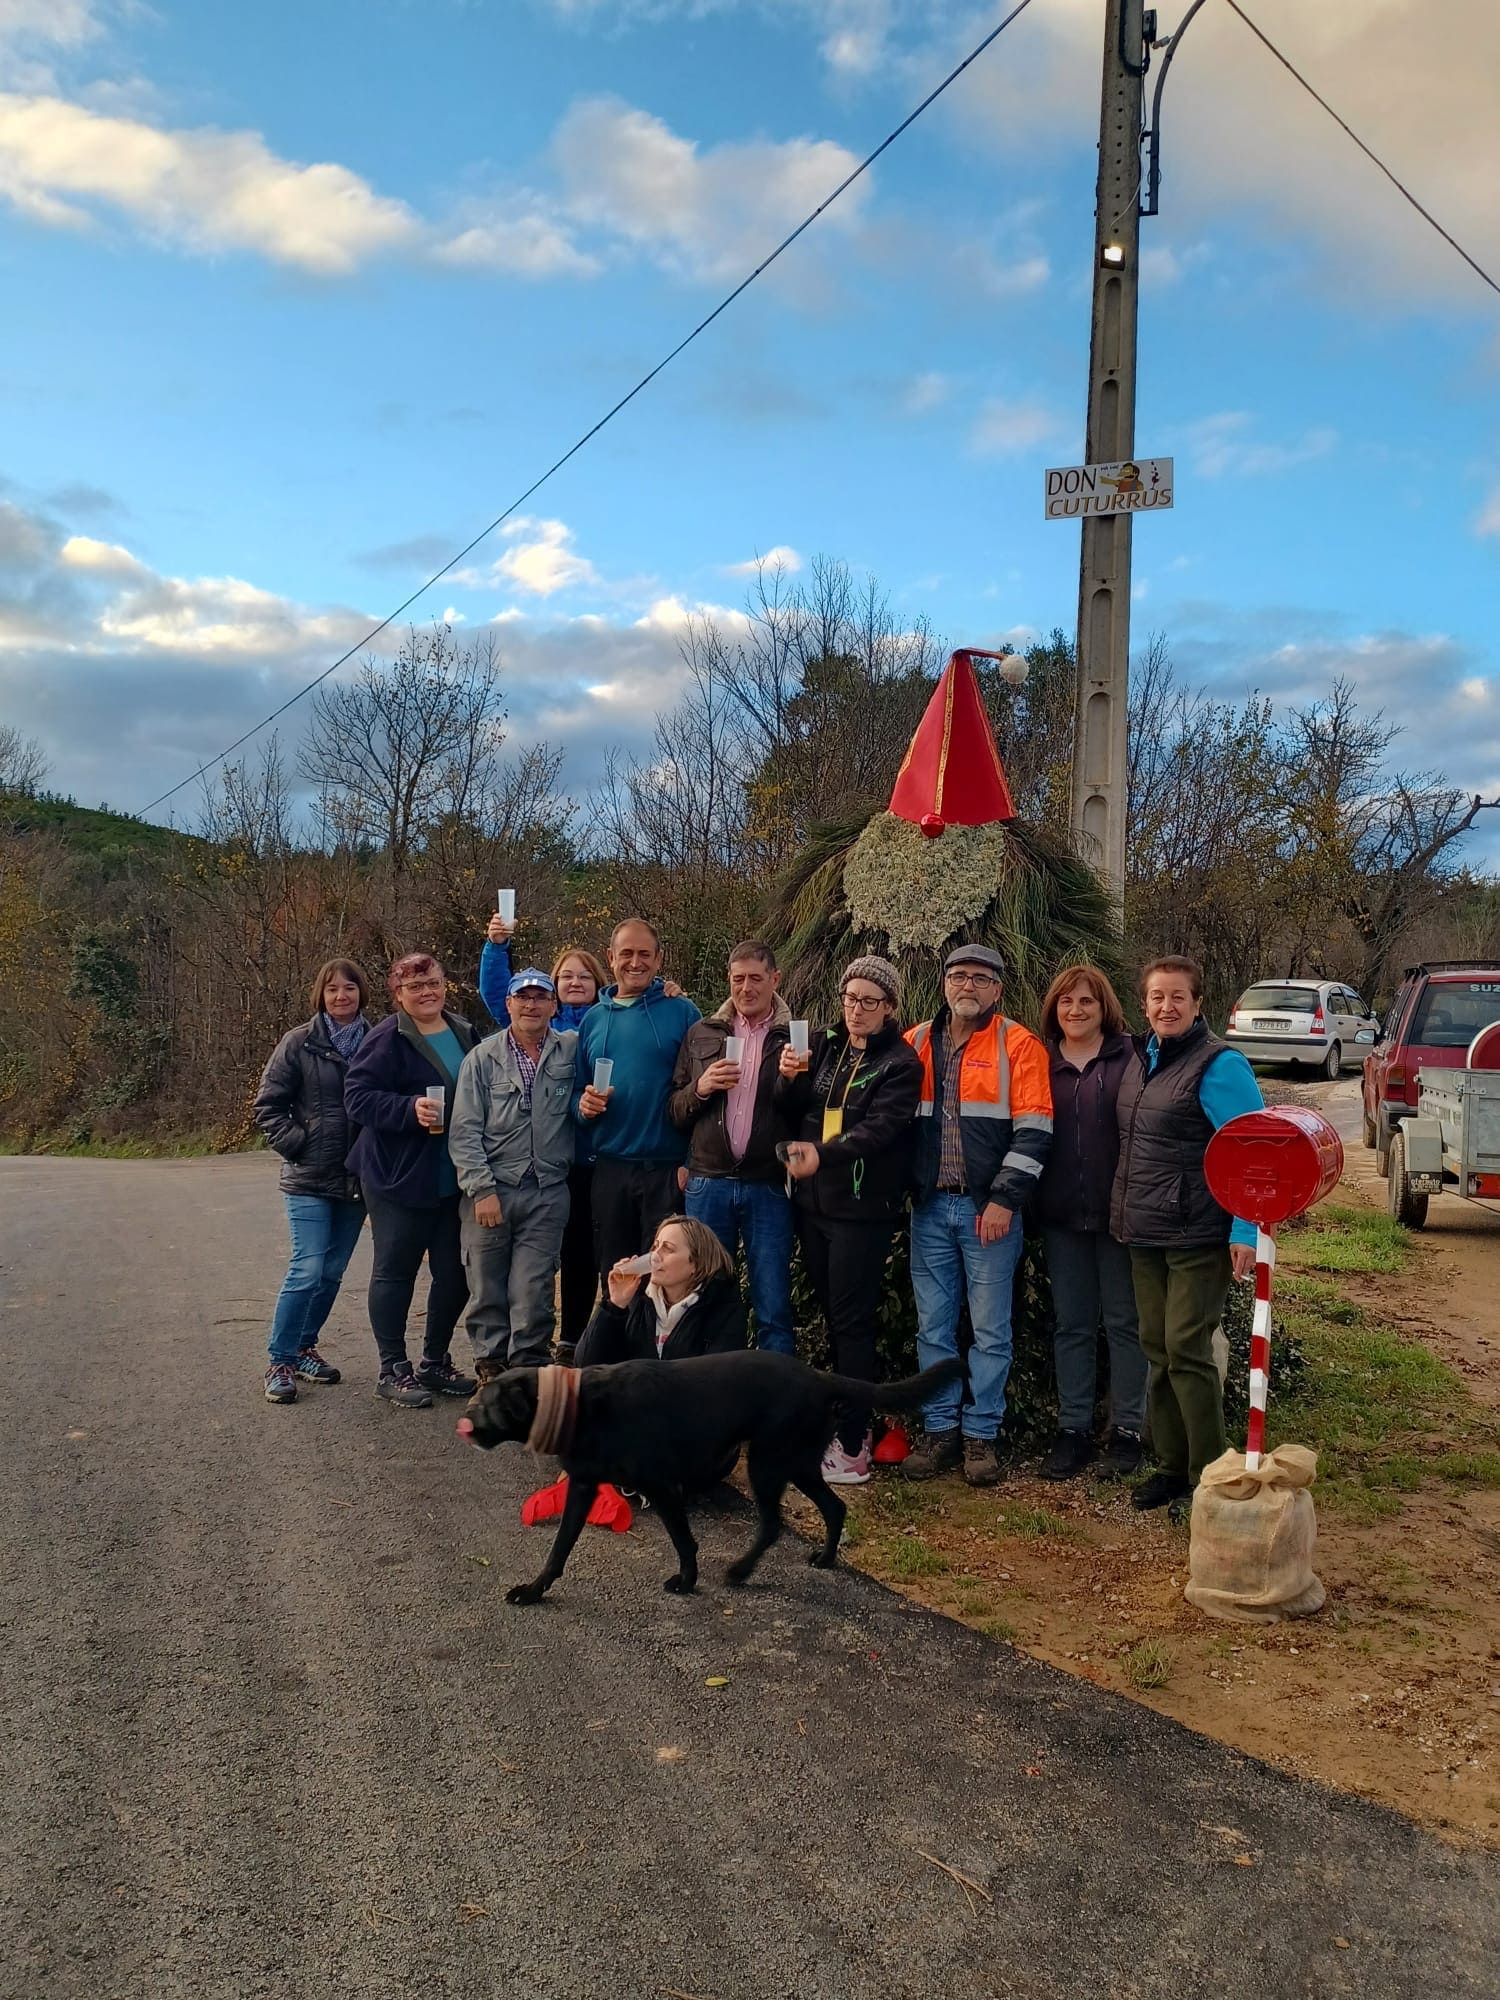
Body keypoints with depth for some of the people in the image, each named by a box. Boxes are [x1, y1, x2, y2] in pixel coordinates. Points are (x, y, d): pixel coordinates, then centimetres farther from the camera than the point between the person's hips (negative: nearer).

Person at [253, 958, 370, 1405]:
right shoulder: (300, 1043, -5)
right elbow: (268, 1105, -1)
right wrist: (297, 1145, -9)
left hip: (356, 1179, 3)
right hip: (310, 1179, -3)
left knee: (332, 1272, 11)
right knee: (308, 1270, -9)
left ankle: (304, 1348, 28)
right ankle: (280, 1362, 4)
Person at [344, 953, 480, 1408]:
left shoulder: (465, 1034, 10)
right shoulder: (387, 1039, -10)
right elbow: (357, 1096, -16)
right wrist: (410, 1110, -29)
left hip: (453, 1179, 6)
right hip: (400, 1178, -6)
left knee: (454, 1272, 10)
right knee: (395, 1271, 3)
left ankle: (435, 1364, 26)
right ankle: (393, 1370, 15)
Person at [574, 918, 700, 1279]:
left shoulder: (682, 1012, -1)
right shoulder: (593, 1018, 11)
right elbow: (577, 1090, 18)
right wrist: (583, 1105, -6)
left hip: (667, 1169, -4)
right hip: (610, 1169, 4)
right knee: (612, 1276, 12)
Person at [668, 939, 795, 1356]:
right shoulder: (701, 1034, 11)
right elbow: (674, 1112, 11)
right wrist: (700, 1088, -8)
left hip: (768, 1186, -2)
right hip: (708, 1184, 3)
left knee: (773, 1310, 2)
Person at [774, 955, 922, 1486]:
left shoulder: (900, 1063, -6)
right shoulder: (827, 1048, 12)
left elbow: (879, 1129, -21)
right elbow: (794, 1113, 12)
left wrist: (822, 1154, -36)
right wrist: (788, 1080, -10)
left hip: (863, 1209, -6)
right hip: (814, 1202, 6)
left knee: (852, 1323, -6)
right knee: (834, 1317, 12)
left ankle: (853, 1451, -2)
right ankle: (847, 1422, 23)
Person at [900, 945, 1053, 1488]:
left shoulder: (1019, 1046, -3)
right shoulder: (915, 1043, 9)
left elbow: (1033, 1131, -9)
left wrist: (1004, 1200, -14)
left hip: (991, 1209, -4)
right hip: (929, 1207, 4)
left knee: (990, 1328, 3)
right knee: (933, 1326, 8)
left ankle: (981, 1434, 13)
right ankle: (940, 1429, 18)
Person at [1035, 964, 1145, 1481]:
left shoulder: (1130, 1059, -3)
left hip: (1119, 1211, -3)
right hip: (1061, 1215, 3)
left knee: (1124, 1322, 6)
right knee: (1071, 1325, 10)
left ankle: (1126, 1430, 16)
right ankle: (1072, 1428, 19)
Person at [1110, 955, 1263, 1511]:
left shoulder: (1218, 1064, -13)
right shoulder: (1141, 1058, 11)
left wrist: (1246, 1232, -21)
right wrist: (1126, 1214, 15)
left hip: (1198, 1236, -8)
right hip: (1145, 1234, 8)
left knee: (1187, 1350, -6)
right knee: (1157, 1348, 11)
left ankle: (1211, 1477, 6)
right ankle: (1173, 1465, 23)